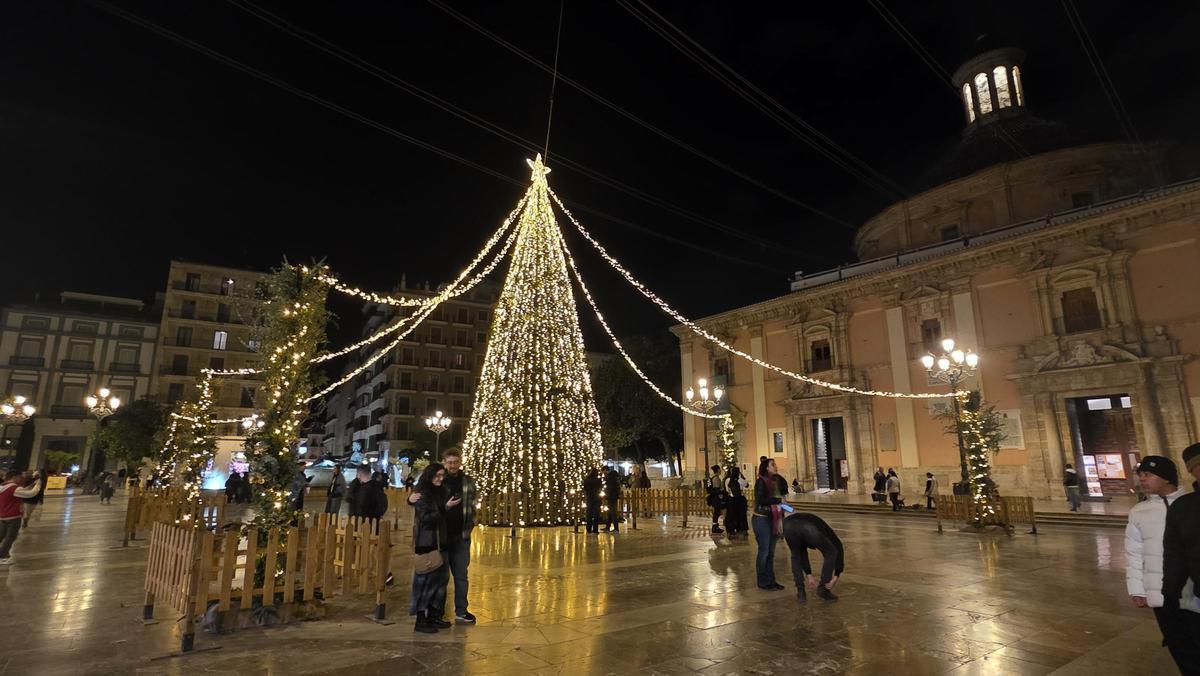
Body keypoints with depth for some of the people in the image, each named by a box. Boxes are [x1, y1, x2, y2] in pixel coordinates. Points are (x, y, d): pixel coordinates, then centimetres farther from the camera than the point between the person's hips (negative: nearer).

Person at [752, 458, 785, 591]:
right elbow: (760, 499, -22)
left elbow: (776, 502, 14)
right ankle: (763, 582, 9)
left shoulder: (774, 482, 13)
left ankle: (770, 580, 21)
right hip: (761, 520, -7)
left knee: (771, 552, 12)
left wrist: (780, 520, 9)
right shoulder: (761, 482, -11)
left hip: (772, 520, 7)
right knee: (764, 551, 0)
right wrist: (779, 500, -18)